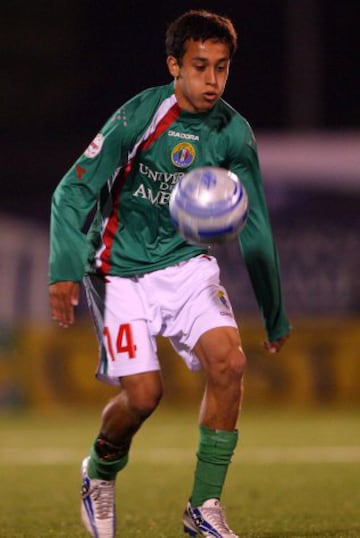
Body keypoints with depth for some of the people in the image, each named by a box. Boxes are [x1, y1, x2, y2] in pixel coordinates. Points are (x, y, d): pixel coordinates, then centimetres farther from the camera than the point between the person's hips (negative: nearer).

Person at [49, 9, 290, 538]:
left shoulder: (233, 133, -4)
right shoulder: (138, 117, -16)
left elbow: (254, 227, 6)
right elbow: (74, 191, -14)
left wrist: (275, 314, 10)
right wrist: (66, 270, -27)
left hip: (188, 265, 3)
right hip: (122, 270, -3)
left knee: (229, 361, -20)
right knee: (143, 393, -13)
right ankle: (100, 474, 21)